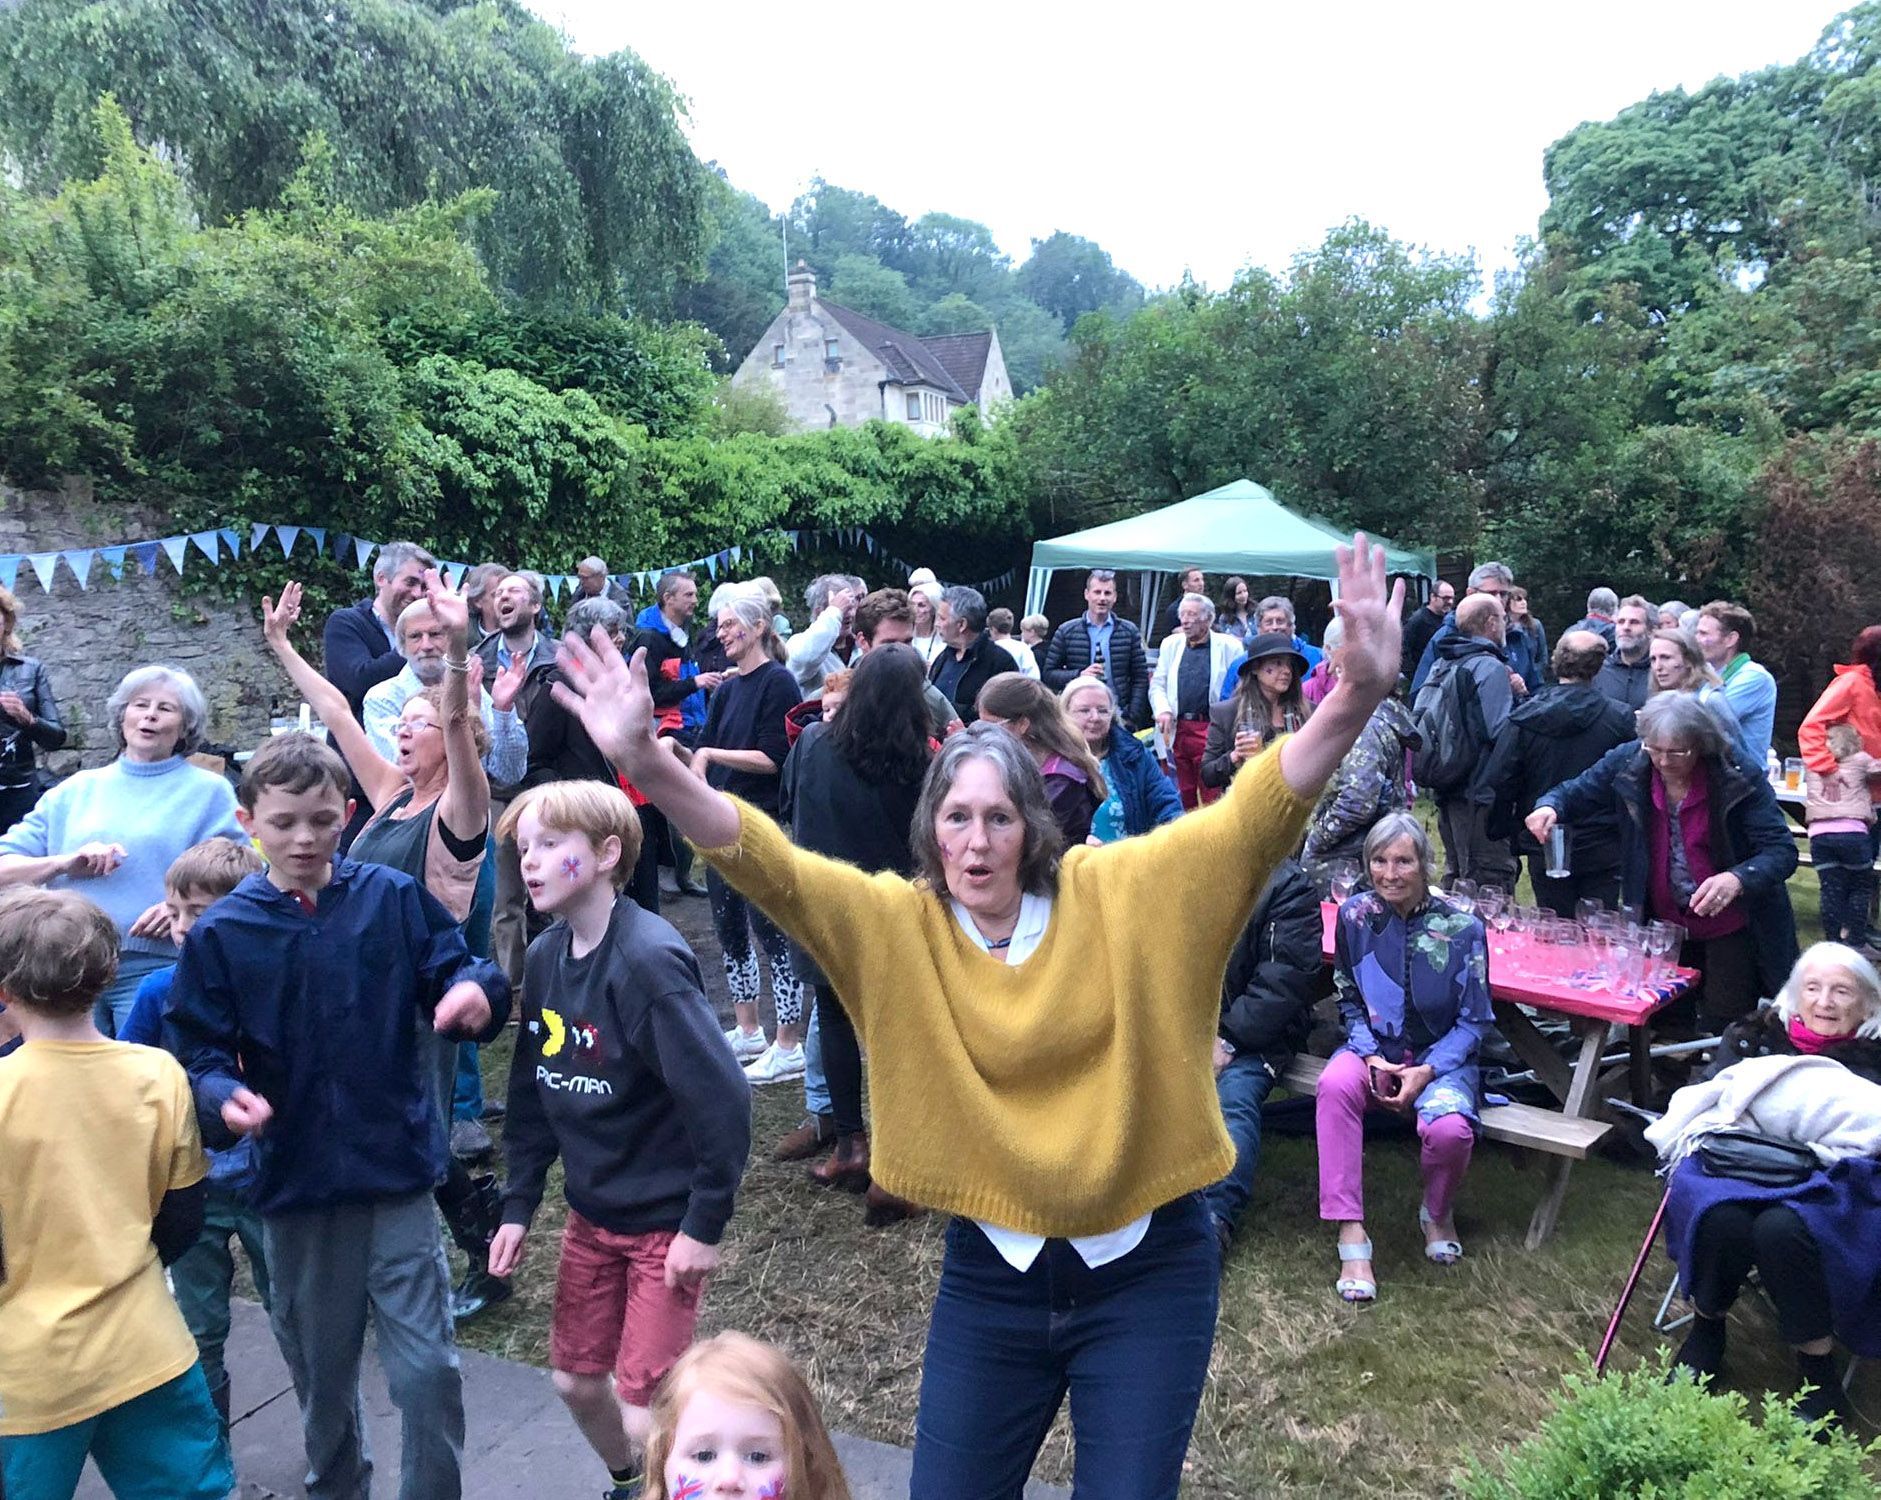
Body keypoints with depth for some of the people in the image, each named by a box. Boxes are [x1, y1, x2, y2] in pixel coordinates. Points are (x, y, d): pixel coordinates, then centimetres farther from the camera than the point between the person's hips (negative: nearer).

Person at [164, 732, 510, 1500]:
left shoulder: (395, 899, -5)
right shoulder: (220, 933, -4)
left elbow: (457, 969, -2)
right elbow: (198, 1052, -2)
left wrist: (475, 990, -26)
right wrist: (225, 1097, -23)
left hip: (398, 1175, -1)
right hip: (295, 1182, 1)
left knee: (426, 1367, 0)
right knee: (320, 1368, 20)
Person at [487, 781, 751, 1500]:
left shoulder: (649, 960, -25)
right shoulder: (546, 956, -1)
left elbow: (721, 1098, -26)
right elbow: (534, 1092, 8)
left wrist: (705, 1224, -21)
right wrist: (518, 1205, 6)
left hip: (667, 1222, -7)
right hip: (591, 1213, 7)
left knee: (645, 1416, -2)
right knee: (575, 1379, 20)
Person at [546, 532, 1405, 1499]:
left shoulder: (1118, 894, -10)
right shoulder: (894, 924, -7)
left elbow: (1252, 817, -18)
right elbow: (771, 866, -17)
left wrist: (1356, 698, -34)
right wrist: (648, 766, -32)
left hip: (1147, 1268, -1)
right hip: (991, 1274, 2)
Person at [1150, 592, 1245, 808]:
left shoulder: (1229, 646, 0)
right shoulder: (1171, 644, 14)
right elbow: (1157, 684, 15)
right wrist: (1163, 710, -4)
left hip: (1211, 731, -4)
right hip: (1178, 731, 4)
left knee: (1213, 797, -4)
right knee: (1182, 797, 10)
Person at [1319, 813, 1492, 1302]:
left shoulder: (1460, 927, -11)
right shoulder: (1355, 914, -5)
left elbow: (1475, 1020, -5)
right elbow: (1349, 1000, 7)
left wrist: (1427, 1071, -17)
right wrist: (1369, 1056, -10)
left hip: (1442, 1056, -2)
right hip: (1374, 1050, 2)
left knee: (1449, 1129, -33)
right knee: (1336, 1085, -32)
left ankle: (1437, 1212, 5)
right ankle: (1350, 1234, -26)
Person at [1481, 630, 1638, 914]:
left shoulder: (1524, 719, -6)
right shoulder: (1621, 718, -9)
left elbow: (1497, 783, -5)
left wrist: (1502, 833, 7)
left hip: (1545, 848, 1)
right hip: (1602, 849, -1)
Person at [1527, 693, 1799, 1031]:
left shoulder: (1739, 778, -19)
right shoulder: (1628, 763, -9)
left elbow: (1782, 850, -20)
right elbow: (1575, 793, 3)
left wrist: (1738, 879, -41)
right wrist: (1549, 807, -22)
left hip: (1729, 925, -3)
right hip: (1665, 923, 3)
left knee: (1724, 1026, -1)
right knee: (1667, 1024, 12)